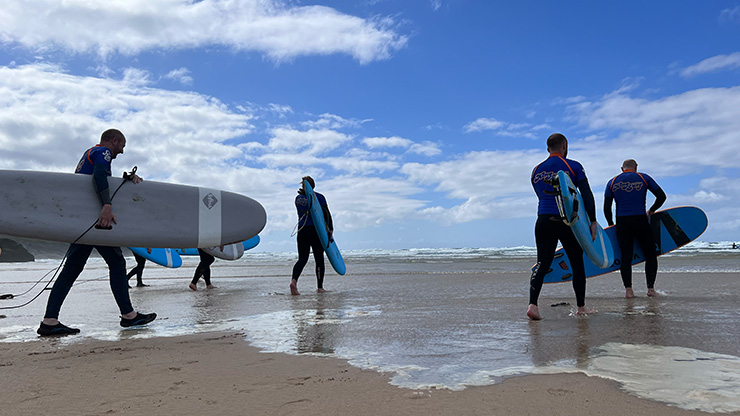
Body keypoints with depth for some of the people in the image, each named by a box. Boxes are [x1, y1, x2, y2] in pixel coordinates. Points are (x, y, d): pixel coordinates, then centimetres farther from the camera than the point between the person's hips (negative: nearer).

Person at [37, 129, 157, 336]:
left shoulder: (89, 154, 29)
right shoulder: (103, 152, -3)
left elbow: (108, 181, 26)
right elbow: (99, 174, -23)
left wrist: (129, 177, 9)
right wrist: (107, 206, -34)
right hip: (94, 218, -10)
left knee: (72, 268, 6)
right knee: (117, 263, -3)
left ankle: (49, 321, 2)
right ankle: (128, 315, 1)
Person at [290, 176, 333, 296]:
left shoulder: (298, 198, 8)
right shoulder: (319, 197, -4)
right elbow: (326, 213, -10)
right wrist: (330, 229, -9)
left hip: (302, 231, 3)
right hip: (316, 231, -3)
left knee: (302, 259, 4)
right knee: (319, 259, 7)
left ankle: (294, 280, -21)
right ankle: (320, 287, 11)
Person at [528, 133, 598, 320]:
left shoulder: (536, 170, 11)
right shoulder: (573, 166, -1)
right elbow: (587, 195, -6)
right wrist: (592, 221, -3)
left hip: (543, 221, 3)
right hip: (567, 222, -3)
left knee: (542, 263, 3)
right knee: (577, 264, 12)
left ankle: (532, 304, -14)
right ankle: (581, 307, 22)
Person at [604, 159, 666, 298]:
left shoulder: (612, 182, 10)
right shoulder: (644, 178, 8)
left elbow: (606, 208, 7)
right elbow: (661, 196, 6)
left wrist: (611, 225, 17)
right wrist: (651, 211, 18)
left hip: (622, 223, 1)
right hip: (641, 220, -1)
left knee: (626, 256, 5)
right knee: (650, 254, 12)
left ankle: (628, 289, -2)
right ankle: (651, 288, 9)